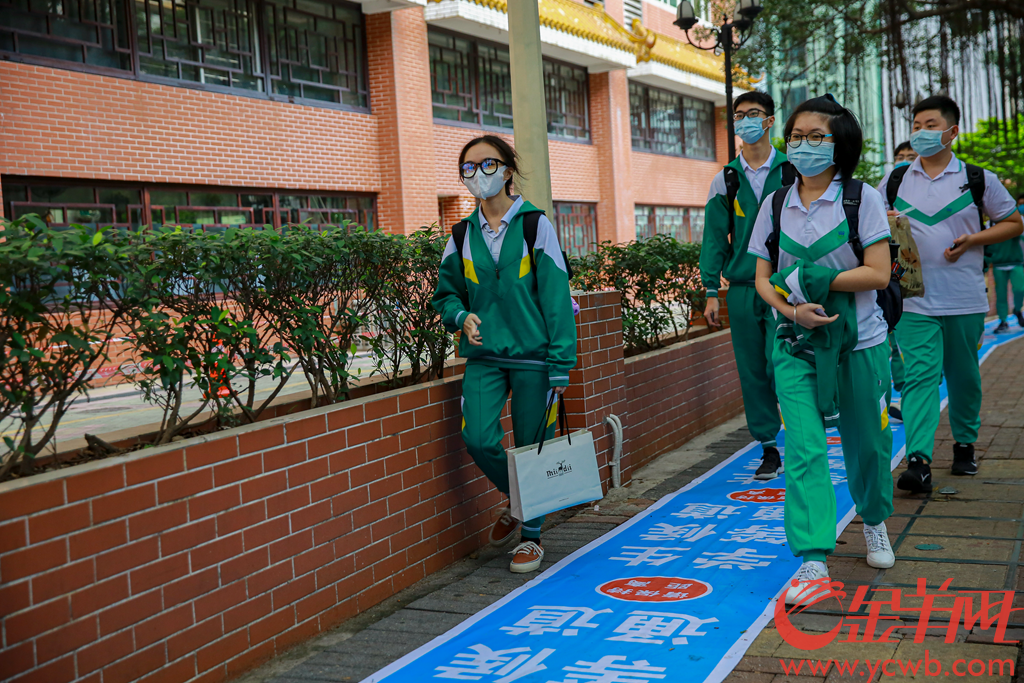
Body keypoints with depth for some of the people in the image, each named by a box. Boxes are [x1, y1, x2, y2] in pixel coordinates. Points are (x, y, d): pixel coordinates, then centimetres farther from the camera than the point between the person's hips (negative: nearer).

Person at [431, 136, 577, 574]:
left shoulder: (535, 225, -3)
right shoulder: (463, 235, 7)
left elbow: (556, 295, -4)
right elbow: (446, 293, 18)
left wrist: (561, 364, -8)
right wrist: (461, 317, -6)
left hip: (532, 356, -3)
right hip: (484, 356, 3)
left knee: (531, 446, 4)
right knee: (478, 439, -13)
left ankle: (531, 535, 24)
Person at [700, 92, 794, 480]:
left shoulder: (792, 173, 3)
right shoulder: (725, 180, 10)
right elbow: (715, 239, 9)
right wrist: (711, 292, 3)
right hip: (742, 288, 3)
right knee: (753, 374, 5)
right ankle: (769, 448, 16)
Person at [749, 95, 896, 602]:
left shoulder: (862, 199, -4)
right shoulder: (775, 205, 4)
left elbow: (878, 274, -11)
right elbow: (763, 279, 3)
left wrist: (811, 280, -18)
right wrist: (792, 308, -17)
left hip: (859, 342, -1)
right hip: (796, 345, 1)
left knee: (867, 442, 12)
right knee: (803, 449, -11)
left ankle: (874, 522, 41)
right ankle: (813, 562, -10)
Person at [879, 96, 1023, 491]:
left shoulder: (978, 180, 3)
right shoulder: (895, 181, 7)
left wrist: (971, 240, -8)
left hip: (965, 300, 1)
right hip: (915, 299, 0)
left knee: (964, 376, 13)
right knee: (920, 376, -11)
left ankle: (965, 444, 32)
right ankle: (918, 463, -18)